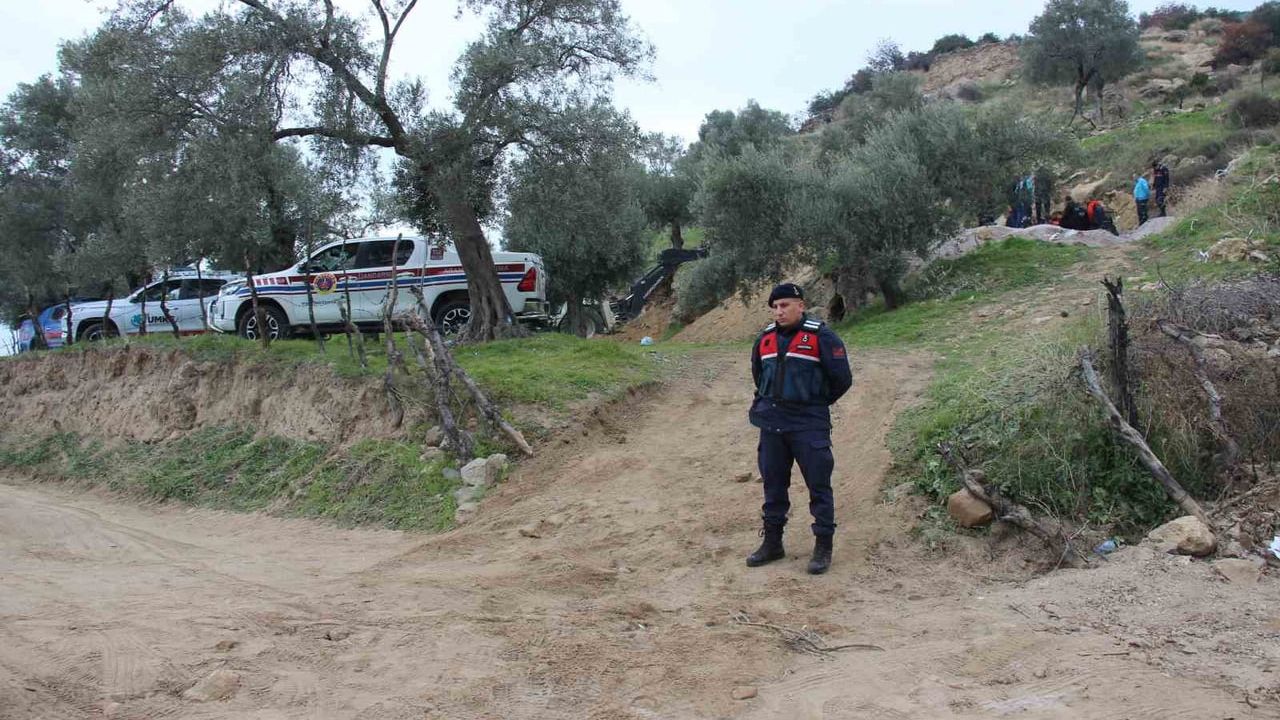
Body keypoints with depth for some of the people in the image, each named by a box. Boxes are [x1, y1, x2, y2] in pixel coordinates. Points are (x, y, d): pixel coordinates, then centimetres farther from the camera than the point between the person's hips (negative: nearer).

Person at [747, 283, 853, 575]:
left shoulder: (821, 337, -9)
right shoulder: (766, 339, 8)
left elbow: (842, 379, -6)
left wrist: (816, 403, 4)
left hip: (809, 425, -5)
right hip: (771, 424, 6)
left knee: (818, 485, 0)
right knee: (773, 484, 12)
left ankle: (823, 547, 9)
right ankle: (772, 542, 23)